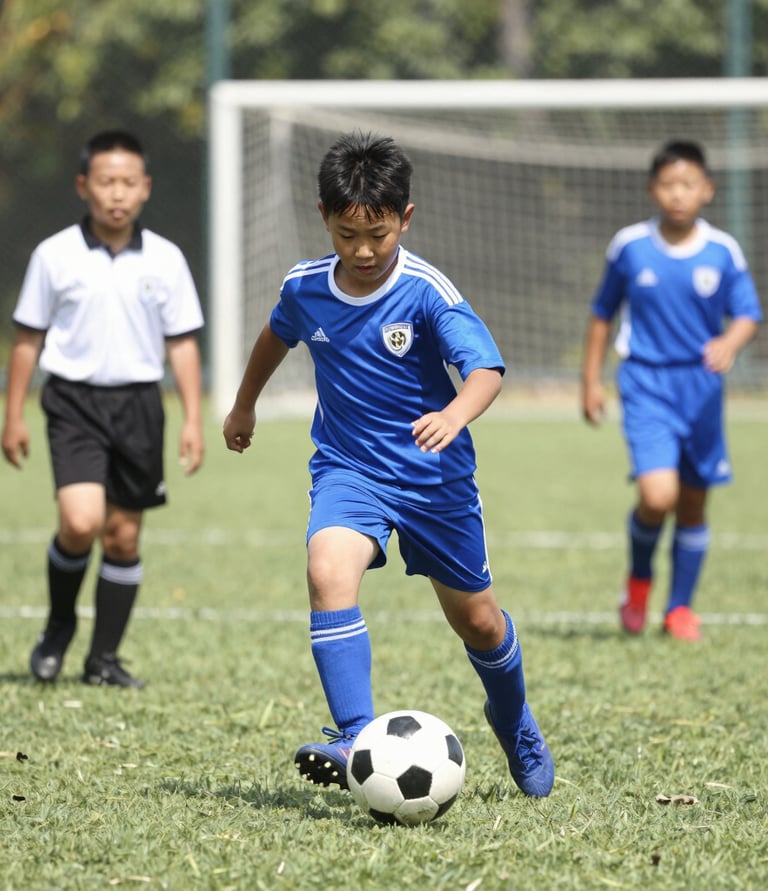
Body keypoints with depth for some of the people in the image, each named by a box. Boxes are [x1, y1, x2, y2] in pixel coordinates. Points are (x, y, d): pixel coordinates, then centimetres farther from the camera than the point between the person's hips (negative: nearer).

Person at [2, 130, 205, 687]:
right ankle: (59, 624, 8)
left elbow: (182, 343, 7)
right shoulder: (55, 256, -2)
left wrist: (193, 420, 1)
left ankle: (105, 658, 17)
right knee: (80, 523, -19)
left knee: (123, 534, 6)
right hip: (75, 400, -2)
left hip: (139, 403, 2)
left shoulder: (165, 260, 2)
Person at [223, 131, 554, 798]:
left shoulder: (427, 292, -19)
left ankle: (516, 727, 44)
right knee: (328, 569, -29)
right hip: (348, 468, 2)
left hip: (435, 476, -2)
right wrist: (245, 405, 32)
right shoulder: (305, 288, -6)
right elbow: (277, 335, 18)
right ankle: (356, 739, -33)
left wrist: (454, 416, -52)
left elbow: (486, 367, -30)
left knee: (476, 617, 12)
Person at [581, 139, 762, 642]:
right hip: (646, 385, -2)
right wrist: (591, 380, 9)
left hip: (702, 387, 2)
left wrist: (729, 344, -23)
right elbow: (604, 313, 9)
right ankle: (639, 576, 11)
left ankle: (680, 607, 26)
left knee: (693, 504, 9)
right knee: (657, 496, -19)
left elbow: (748, 314, 0)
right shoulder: (630, 246, -3)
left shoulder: (722, 252, -3)